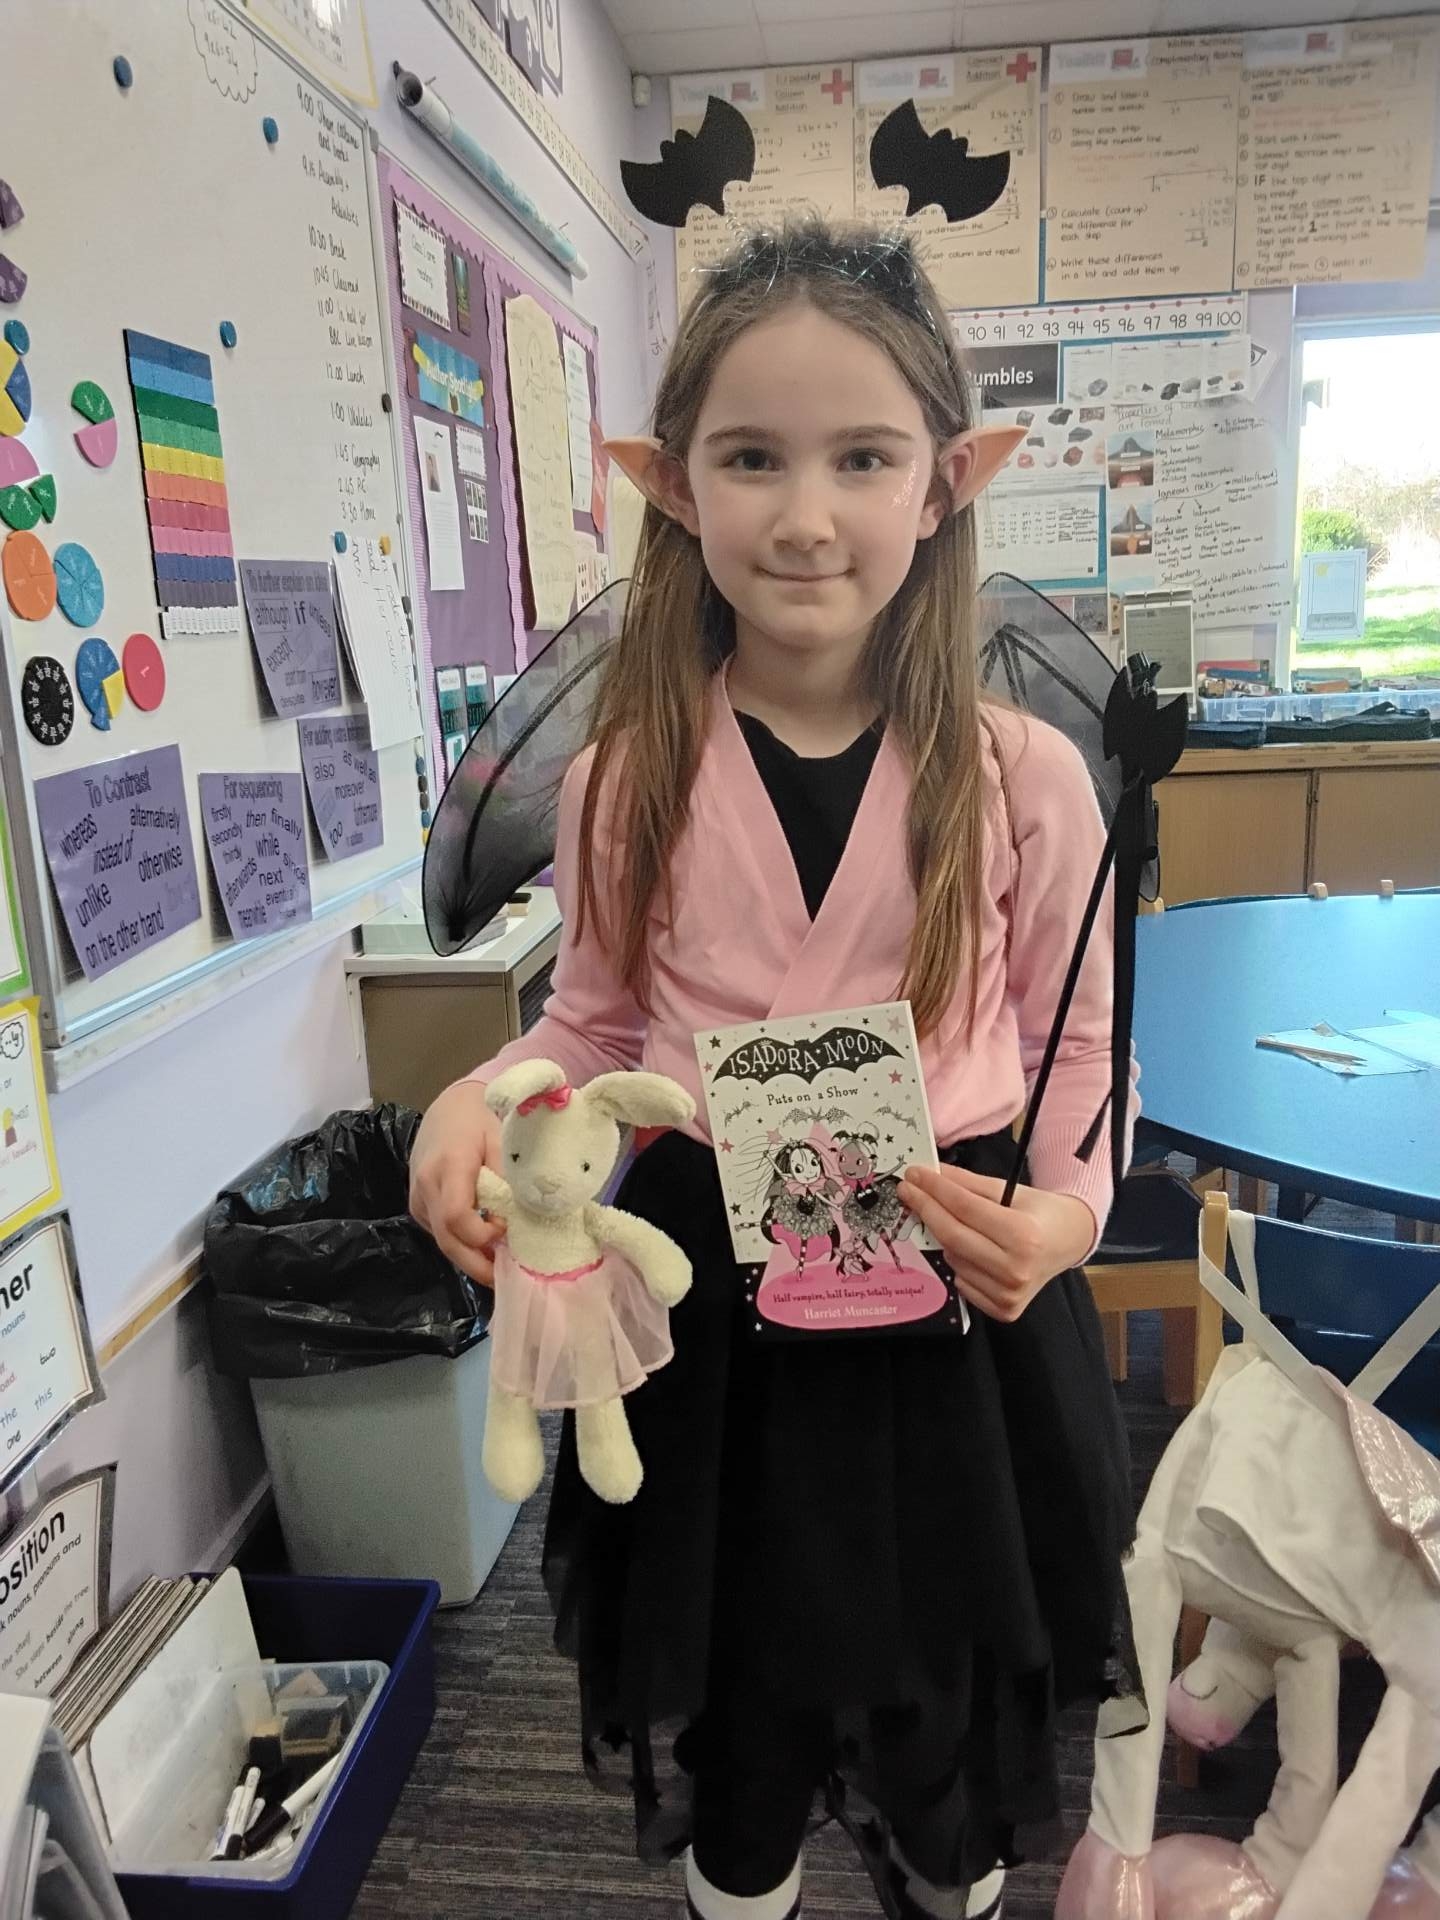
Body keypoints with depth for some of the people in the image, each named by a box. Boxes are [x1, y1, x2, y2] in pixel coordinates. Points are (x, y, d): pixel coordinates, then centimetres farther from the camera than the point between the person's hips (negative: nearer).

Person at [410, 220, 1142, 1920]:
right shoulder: (626, 778, -6)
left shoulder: (1022, 778, -9)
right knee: (727, 1687, 23)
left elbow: (1075, 1046, 0)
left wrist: (1061, 1215, -18)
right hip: (703, 1293, 1)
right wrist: (482, 1100, -15)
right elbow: (598, 1028, 5)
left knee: (947, 1695, 23)